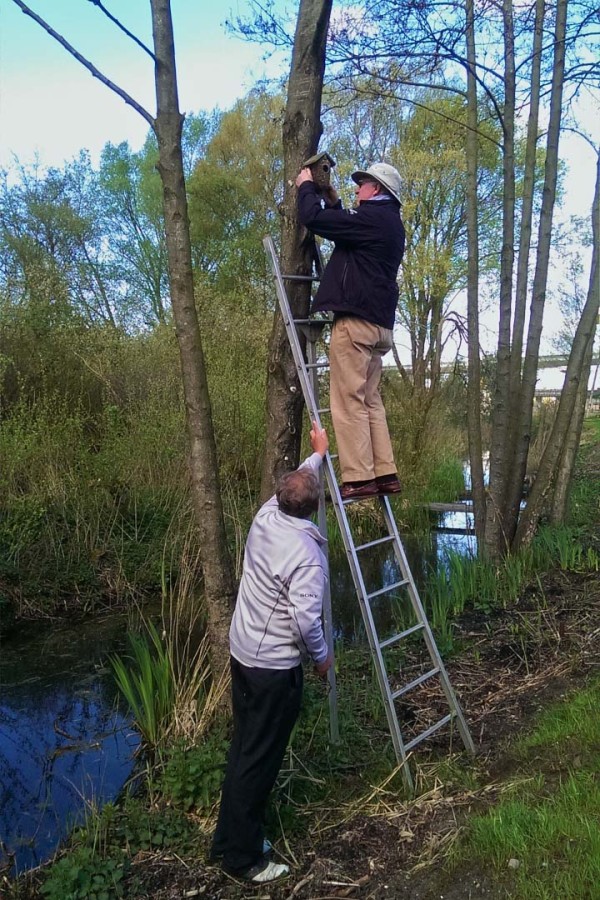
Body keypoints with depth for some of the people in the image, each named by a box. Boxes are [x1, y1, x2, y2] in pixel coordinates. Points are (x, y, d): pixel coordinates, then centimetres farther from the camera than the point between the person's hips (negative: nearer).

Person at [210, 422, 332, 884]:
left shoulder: (266, 516, -1)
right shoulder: (307, 554, -24)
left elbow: (295, 484, 20)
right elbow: (305, 618, -27)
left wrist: (319, 454, 32)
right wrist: (322, 657, -8)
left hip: (243, 653, 8)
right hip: (275, 667, -8)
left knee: (244, 748, 19)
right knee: (259, 760, 4)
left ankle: (231, 837, 32)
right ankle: (243, 855, 18)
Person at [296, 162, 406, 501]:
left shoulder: (372, 217, -8)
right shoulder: (390, 224, 22)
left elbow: (313, 218, -10)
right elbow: (346, 229, 35)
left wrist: (307, 187, 8)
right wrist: (334, 202, 29)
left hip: (356, 320, -10)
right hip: (379, 323, 10)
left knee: (349, 400, -10)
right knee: (371, 401, 10)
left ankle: (359, 478, -11)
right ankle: (385, 474, 8)